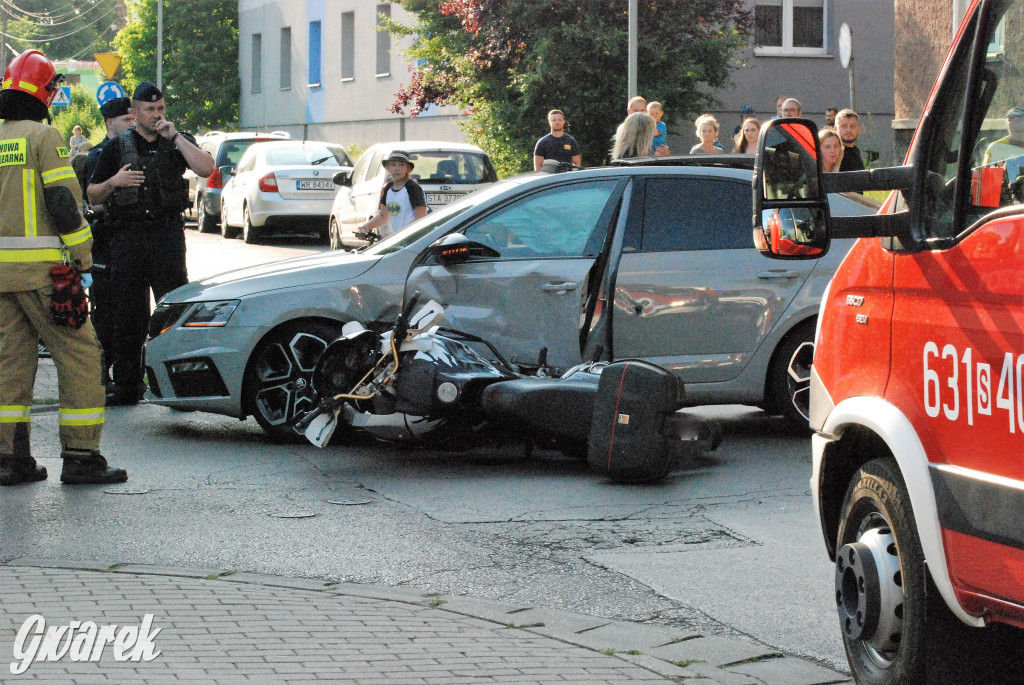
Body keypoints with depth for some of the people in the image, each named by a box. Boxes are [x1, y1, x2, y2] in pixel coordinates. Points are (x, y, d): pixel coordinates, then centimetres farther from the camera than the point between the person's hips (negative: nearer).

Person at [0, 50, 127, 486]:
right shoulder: (42, 137, -6)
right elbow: (63, 202, -13)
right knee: (79, 355, 0)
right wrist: (82, 259, -7)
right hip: (39, 268, -7)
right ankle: (80, 456, -3)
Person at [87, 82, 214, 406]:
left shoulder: (178, 142, 10)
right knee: (129, 314, 3)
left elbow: (206, 169, -10)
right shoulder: (117, 147, 11)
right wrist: (113, 182, -7)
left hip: (168, 233, -1)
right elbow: (93, 196, 13)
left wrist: (175, 136, -11)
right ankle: (126, 386, 9)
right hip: (128, 236, 1)